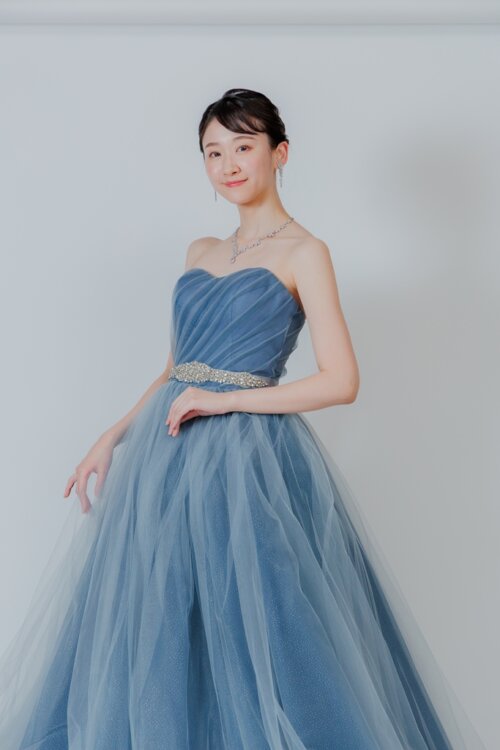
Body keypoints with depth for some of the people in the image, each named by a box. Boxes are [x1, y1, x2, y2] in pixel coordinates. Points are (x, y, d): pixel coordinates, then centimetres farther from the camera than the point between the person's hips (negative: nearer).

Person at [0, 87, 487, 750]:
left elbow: (342, 381, -10)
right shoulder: (201, 253, 15)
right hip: (168, 451, 6)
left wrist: (226, 400, -13)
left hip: (247, 458, -6)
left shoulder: (303, 253, -3)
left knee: (249, 635, 0)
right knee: (156, 639, 11)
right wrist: (114, 437, 9)